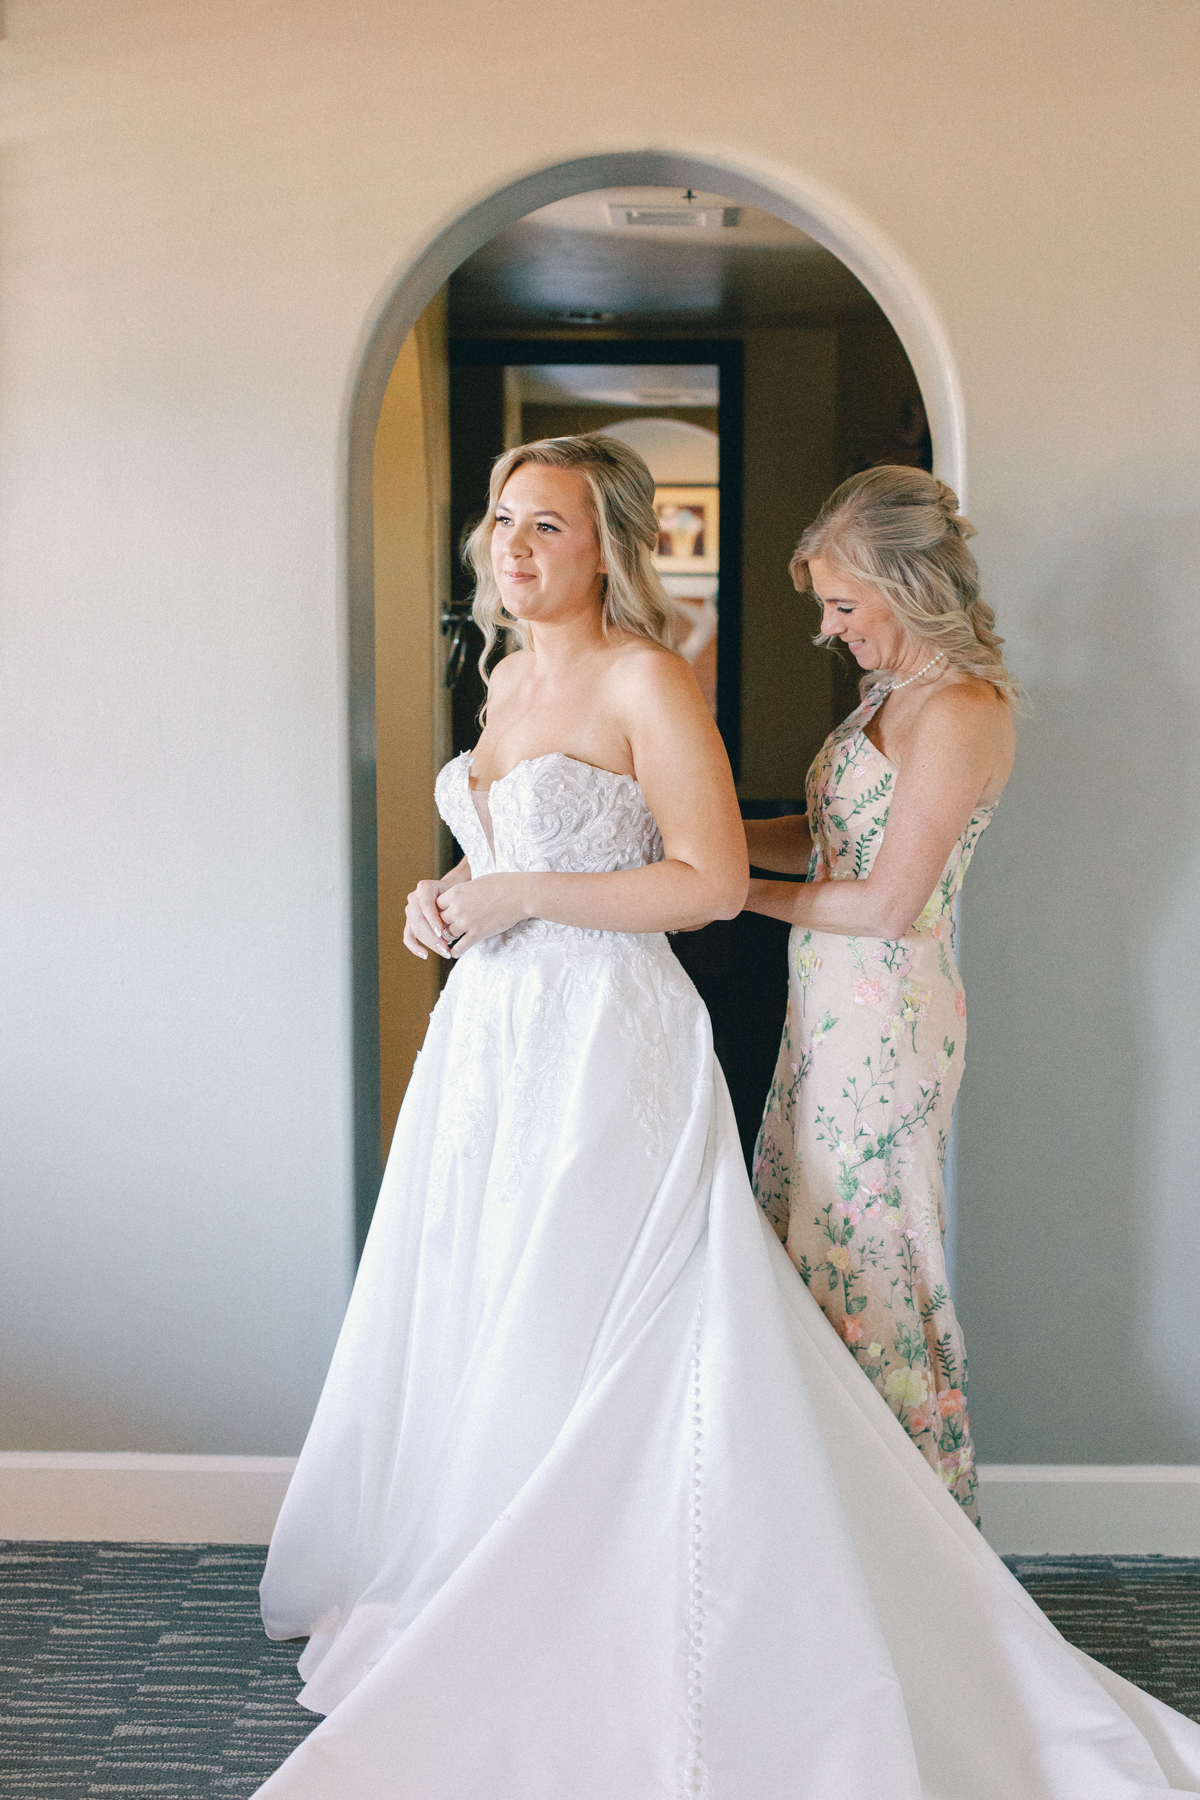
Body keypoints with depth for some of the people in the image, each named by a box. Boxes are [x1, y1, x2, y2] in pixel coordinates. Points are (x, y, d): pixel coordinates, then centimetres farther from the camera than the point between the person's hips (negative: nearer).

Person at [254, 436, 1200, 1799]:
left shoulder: (645, 681, -10)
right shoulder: (510, 677, 15)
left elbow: (713, 881, -16)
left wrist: (518, 898, -16)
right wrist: (449, 903, 6)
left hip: (607, 1046, -8)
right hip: (490, 1035, 8)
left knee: (579, 1352, -4)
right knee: (465, 1327, 12)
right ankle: (464, 1610, 27)